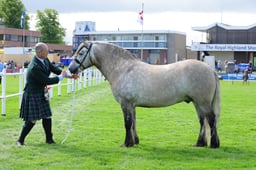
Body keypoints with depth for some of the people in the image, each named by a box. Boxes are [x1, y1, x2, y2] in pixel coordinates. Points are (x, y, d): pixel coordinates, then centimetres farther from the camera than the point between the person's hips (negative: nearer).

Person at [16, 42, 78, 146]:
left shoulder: (45, 60, -2)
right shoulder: (34, 67, -30)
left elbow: (54, 69, 3)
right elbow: (47, 81, -26)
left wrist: (69, 75, -9)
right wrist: (61, 77, -15)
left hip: (41, 94, 9)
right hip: (32, 95, -9)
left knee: (47, 117, 12)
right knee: (32, 120, -2)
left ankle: (49, 139, 25)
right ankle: (20, 140, 14)